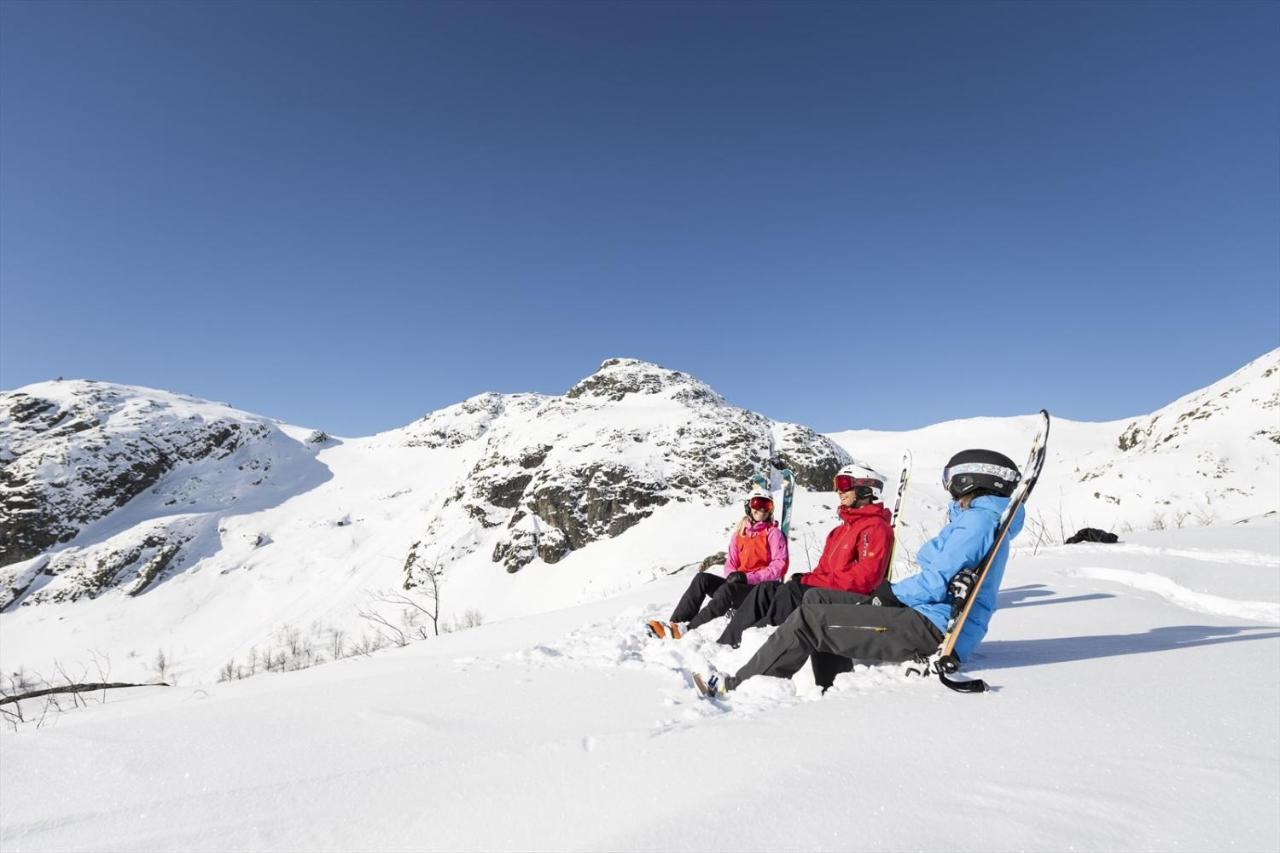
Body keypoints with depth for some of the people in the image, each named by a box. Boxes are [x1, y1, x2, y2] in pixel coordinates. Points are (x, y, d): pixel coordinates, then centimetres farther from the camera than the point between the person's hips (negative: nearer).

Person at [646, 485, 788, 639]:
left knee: (727, 590, -35)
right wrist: (733, 576, -13)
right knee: (702, 578, -20)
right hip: (739, 585, 5)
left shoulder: (773, 533, -1)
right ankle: (674, 624, -31)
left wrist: (748, 577, -19)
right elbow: (731, 563, 11)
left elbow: (779, 566, -11)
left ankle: (687, 629, -41)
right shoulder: (739, 534, 14)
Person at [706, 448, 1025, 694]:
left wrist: (889, 593, -3)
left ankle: (738, 686, -1)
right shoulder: (976, 518, 19)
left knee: (809, 619, -13)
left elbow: (935, 583, -19)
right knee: (816, 598, 7)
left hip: (934, 629, -11)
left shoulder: (979, 519, -13)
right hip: (934, 622, 11)